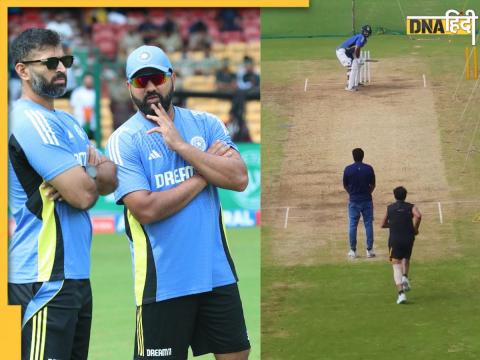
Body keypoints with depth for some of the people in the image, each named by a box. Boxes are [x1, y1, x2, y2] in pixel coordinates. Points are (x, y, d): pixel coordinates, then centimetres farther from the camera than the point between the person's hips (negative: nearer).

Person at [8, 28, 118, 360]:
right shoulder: (31, 121, -14)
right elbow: (83, 195, -18)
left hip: (74, 274, 10)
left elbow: (111, 180, 13)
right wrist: (95, 173, 5)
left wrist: (86, 175, -9)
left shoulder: (68, 122, 18)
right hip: (45, 279, -10)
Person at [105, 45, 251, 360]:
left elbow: (239, 179, -9)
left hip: (217, 273, 4)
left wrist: (181, 146, -14)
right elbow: (145, 209, -17)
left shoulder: (206, 124, 5)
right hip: (162, 282, -4)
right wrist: (203, 175, -9)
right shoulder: (124, 141, -5)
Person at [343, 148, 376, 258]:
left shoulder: (348, 169, -7)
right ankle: (369, 250, 6)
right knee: (368, 224, 6)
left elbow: (345, 186, 3)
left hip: (353, 200, 0)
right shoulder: (368, 169, -6)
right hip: (366, 200, 0)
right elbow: (372, 185, 2)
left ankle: (353, 250, 7)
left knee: (352, 225, 6)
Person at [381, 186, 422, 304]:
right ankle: (405, 276, 2)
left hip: (394, 240, -1)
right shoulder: (411, 207, 7)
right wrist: (415, 229, -1)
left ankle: (401, 293, -20)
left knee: (396, 265, -3)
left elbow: (383, 224, 19)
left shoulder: (390, 208, 12)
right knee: (406, 259, 30)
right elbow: (418, 216, -14)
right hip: (408, 239, 1)